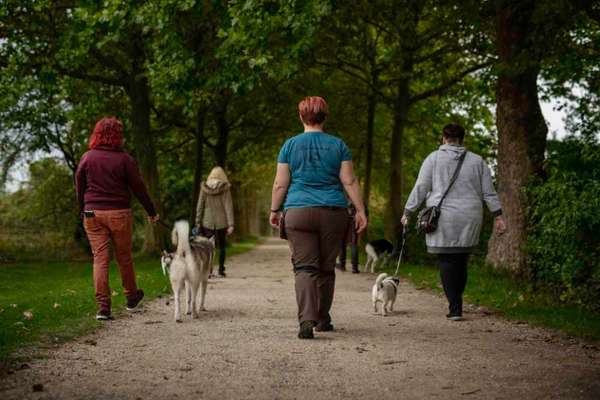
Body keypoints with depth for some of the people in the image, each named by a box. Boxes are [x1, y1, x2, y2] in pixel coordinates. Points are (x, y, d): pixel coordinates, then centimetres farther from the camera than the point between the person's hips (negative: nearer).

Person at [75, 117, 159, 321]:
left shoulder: (87, 158, 0)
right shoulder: (124, 159, -7)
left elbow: (79, 187, 7)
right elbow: (138, 187, -3)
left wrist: (83, 210, 20)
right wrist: (151, 212, 8)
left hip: (93, 213, 2)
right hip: (119, 213, -2)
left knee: (100, 258, 2)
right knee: (124, 256, 13)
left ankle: (103, 306, -4)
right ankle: (131, 297, 31)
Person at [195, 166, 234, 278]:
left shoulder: (204, 188, 0)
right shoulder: (225, 188, -5)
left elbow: (200, 206, 1)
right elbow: (228, 207, -7)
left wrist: (198, 222, 7)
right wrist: (230, 224, -7)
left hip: (207, 222, 1)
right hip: (221, 222, -1)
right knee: (221, 247, 10)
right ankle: (221, 271, 10)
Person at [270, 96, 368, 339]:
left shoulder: (290, 145, 3)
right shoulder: (337, 145, 5)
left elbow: (280, 184, 3)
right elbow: (349, 181, 0)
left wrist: (274, 211, 13)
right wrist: (360, 210, 3)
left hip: (298, 212, -1)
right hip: (333, 212, 1)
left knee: (305, 267, -5)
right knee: (326, 268, 13)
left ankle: (307, 320, -24)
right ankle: (323, 320, 24)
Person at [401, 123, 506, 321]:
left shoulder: (433, 159, 2)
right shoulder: (477, 161, 10)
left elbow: (420, 188, 0)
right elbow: (489, 192, 8)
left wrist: (408, 212, 7)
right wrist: (498, 216, 11)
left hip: (443, 220, -3)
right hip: (469, 220, 3)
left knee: (447, 262, -1)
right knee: (461, 261, 13)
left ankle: (455, 308, -8)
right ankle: (455, 303, 16)